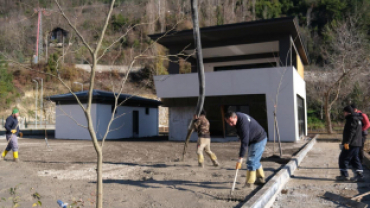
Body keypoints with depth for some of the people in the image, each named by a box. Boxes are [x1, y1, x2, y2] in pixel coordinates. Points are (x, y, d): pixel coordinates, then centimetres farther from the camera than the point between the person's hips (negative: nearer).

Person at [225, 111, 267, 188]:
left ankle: (249, 183, -2)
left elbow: (244, 142, -35)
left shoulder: (243, 123, -34)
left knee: (251, 162, -10)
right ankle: (261, 178, 35)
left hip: (259, 140, -10)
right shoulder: (236, 115, -6)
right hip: (253, 140, 10)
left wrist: (240, 159, -35)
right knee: (255, 160, 20)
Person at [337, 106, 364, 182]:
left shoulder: (352, 119, -14)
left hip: (351, 144, -10)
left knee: (343, 158, -4)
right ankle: (360, 175, 13)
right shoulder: (357, 119, 18)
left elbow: (351, 132, -23)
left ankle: (344, 175, 0)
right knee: (354, 159, 14)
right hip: (357, 143, 10)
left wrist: (347, 142, -24)